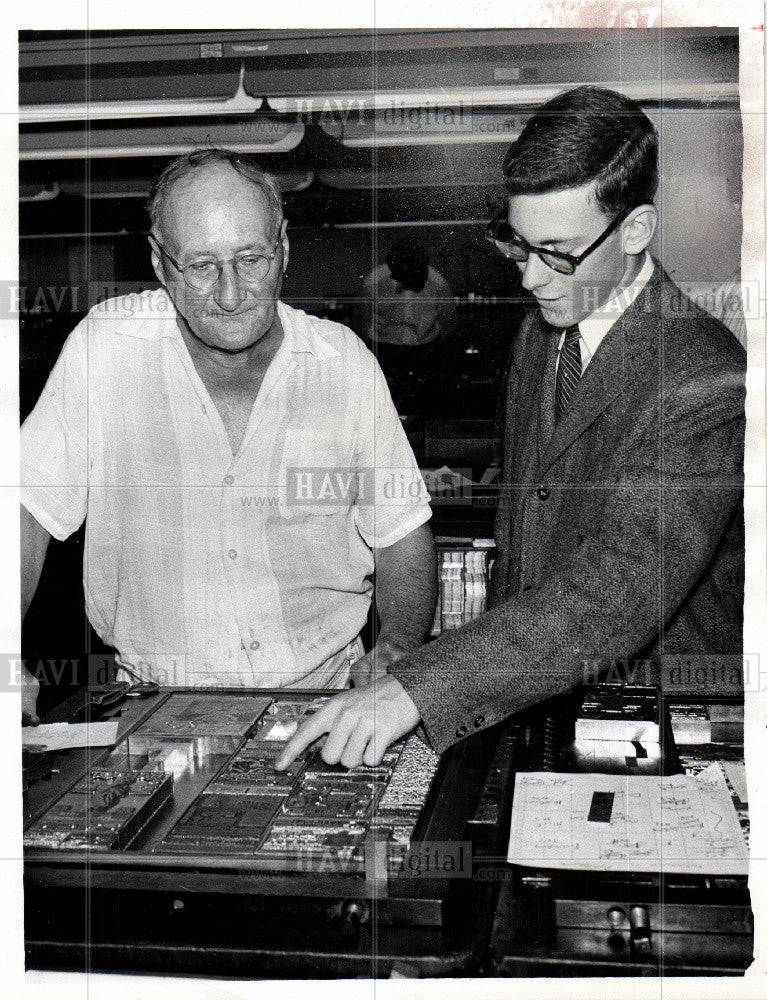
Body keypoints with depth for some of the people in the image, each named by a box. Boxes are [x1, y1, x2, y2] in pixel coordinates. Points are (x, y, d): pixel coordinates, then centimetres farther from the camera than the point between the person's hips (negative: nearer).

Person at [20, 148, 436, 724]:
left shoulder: (345, 360, 1)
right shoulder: (103, 346, -4)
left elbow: (401, 533, 9)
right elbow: (29, 509, 0)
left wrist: (396, 650, -8)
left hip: (324, 698, 1)